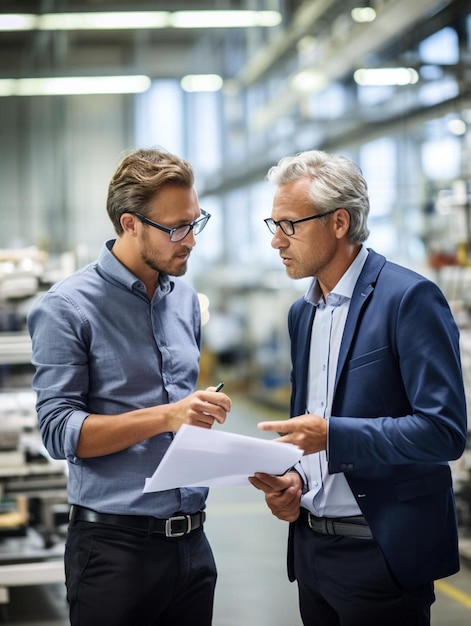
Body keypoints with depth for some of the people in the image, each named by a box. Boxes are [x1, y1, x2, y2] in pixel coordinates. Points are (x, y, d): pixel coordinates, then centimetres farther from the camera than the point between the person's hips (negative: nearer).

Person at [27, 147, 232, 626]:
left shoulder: (185, 300, 12)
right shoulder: (67, 308, -9)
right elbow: (59, 431, -15)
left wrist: (201, 412, 1)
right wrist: (165, 416, -22)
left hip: (190, 543, 6)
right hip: (116, 545, -6)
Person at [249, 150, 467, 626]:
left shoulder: (409, 297, -13)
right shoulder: (302, 313, 12)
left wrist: (333, 435, -24)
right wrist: (290, 479, 2)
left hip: (380, 553, -7)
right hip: (311, 546, 7)